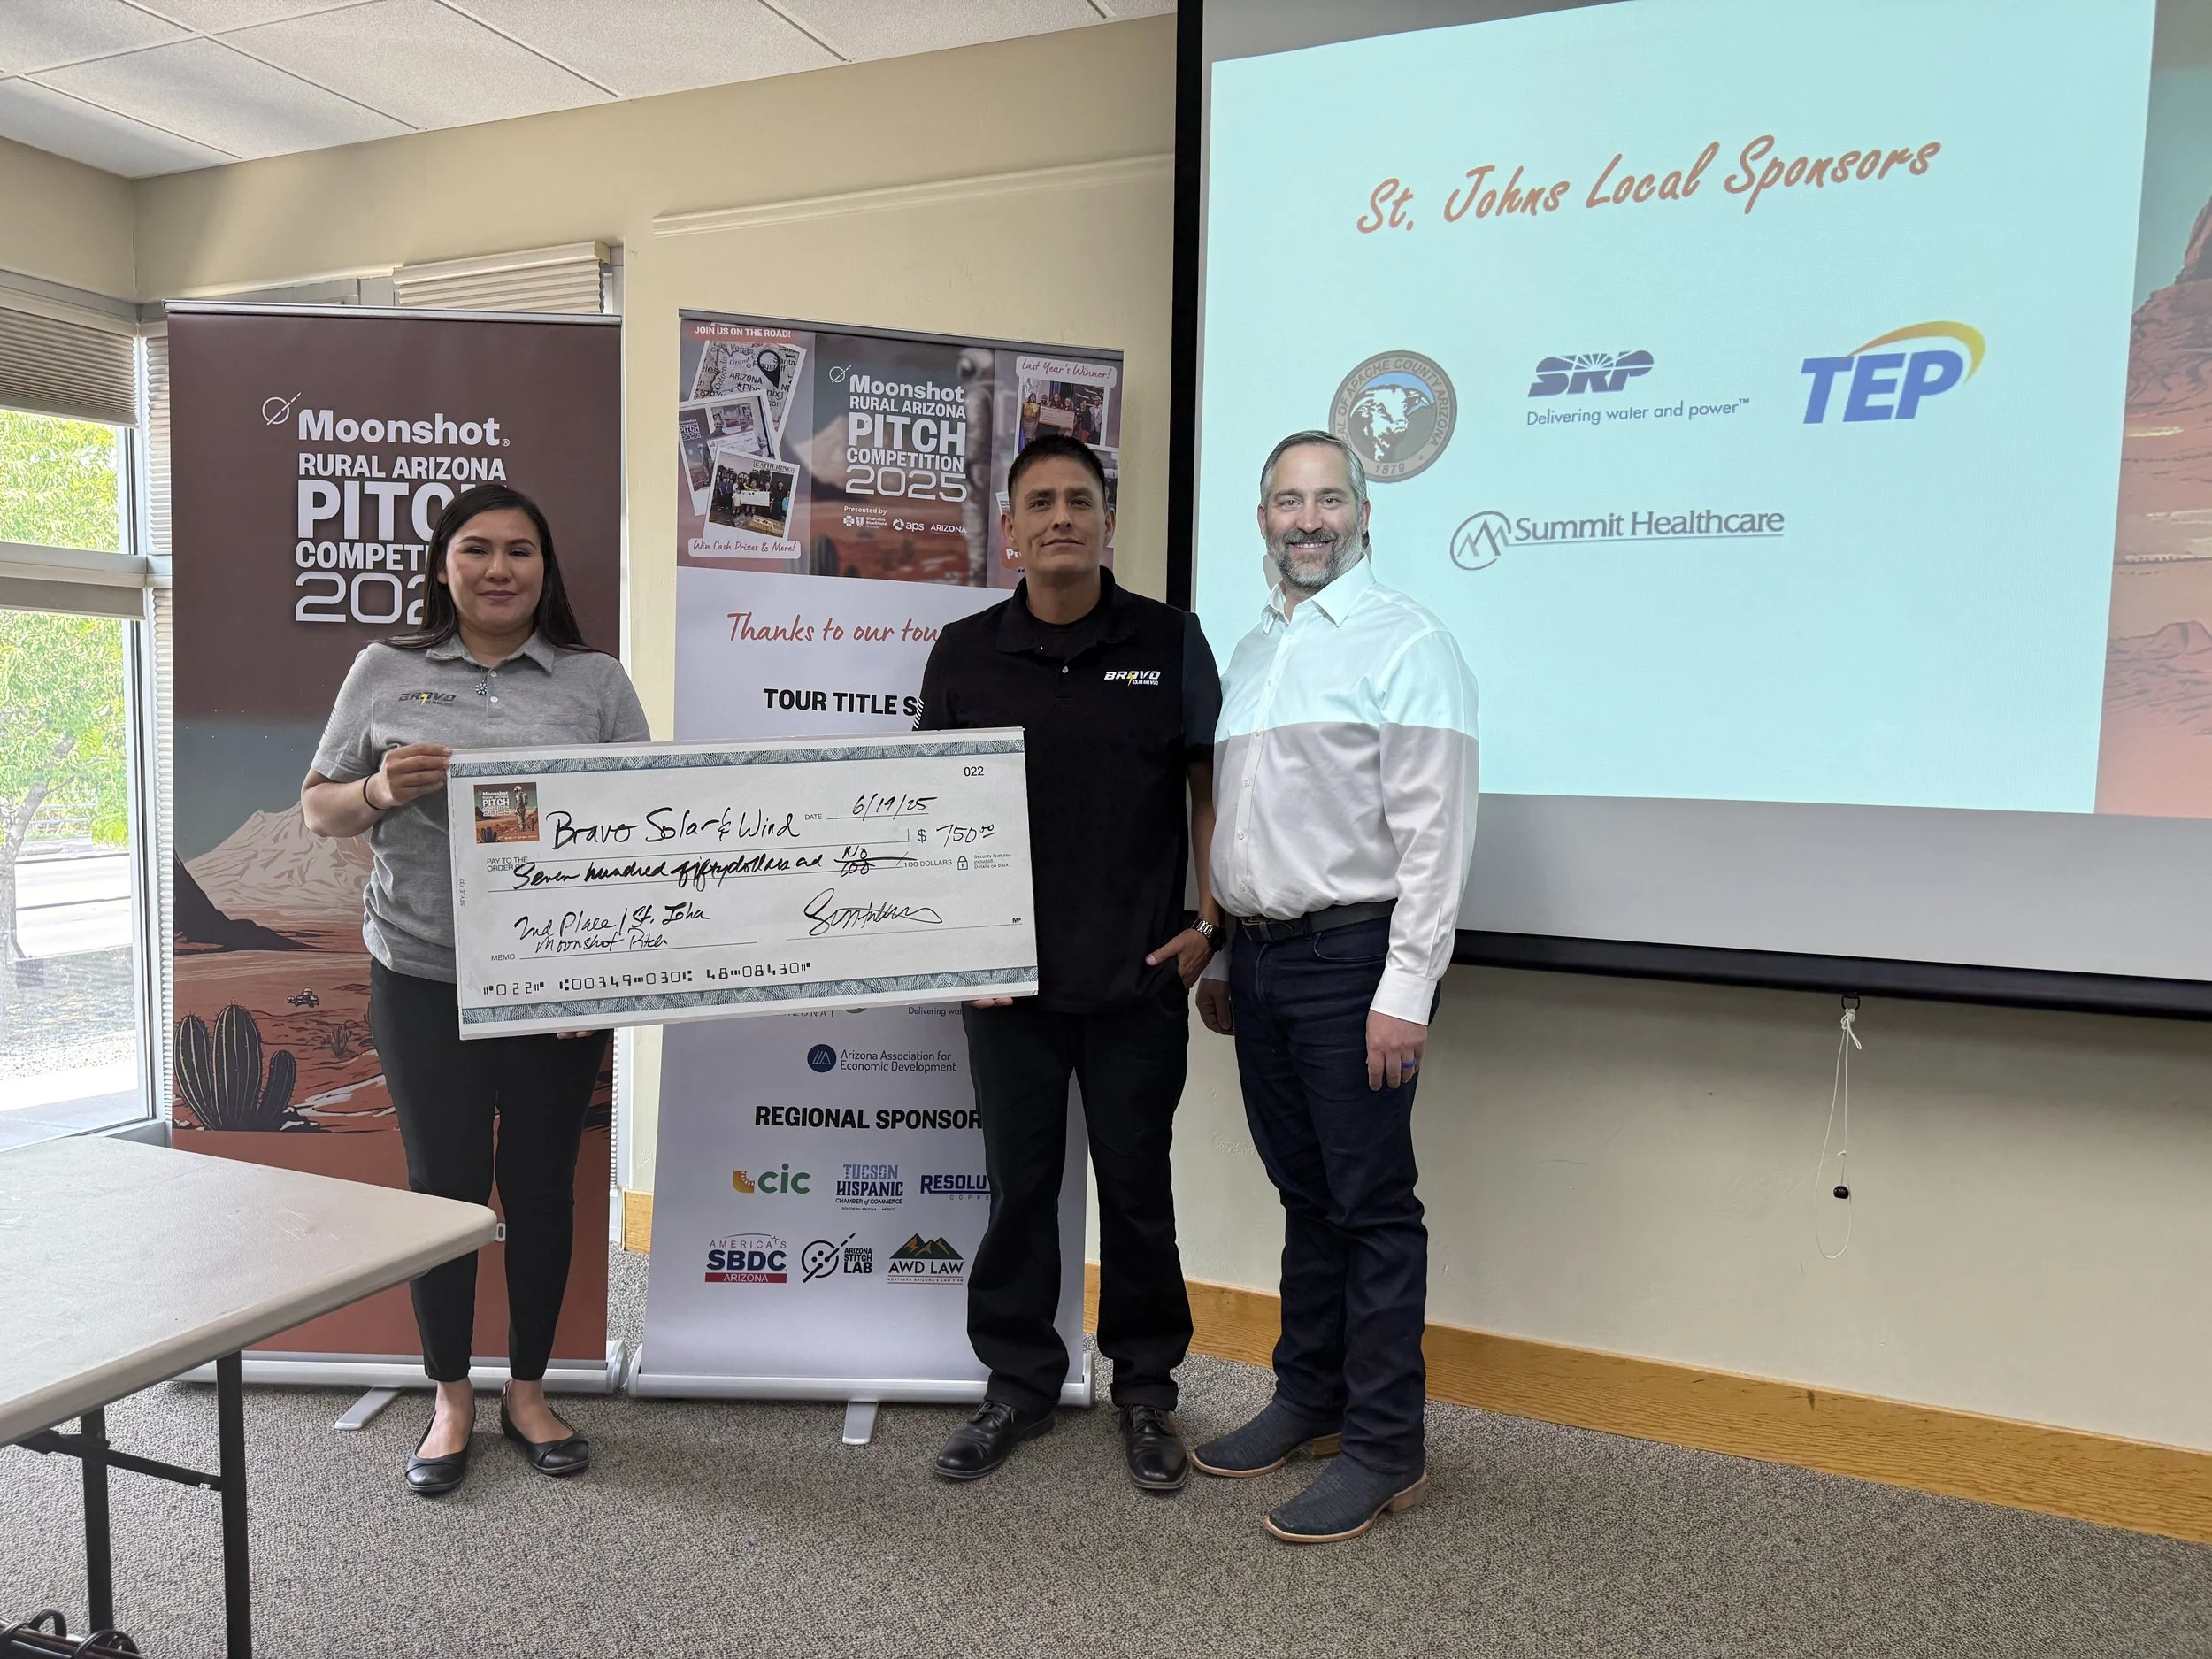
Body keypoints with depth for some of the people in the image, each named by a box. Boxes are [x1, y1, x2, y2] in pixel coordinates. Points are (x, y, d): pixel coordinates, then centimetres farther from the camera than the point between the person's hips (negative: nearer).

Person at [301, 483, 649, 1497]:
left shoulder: (596, 683, 4)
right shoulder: (385, 674, 7)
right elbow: (319, 810, 8)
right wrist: (381, 790, -13)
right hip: (423, 980, 1)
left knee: (541, 1184, 9)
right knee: (443, 1184, 9)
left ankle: (527, 1390, 27)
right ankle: (450, 1399, 27)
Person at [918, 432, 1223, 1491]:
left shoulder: (1168, 641, 0)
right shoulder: (965, 653, 3)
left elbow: (1210, 787, 3)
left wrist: (1210, 924, -4)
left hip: (1139, 974, -1)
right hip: (1007, 975, 2)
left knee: (1136, 1184, 10)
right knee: (1018, 1183, 12)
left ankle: (1146, 1389, 28)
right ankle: (1018, 1382, 29)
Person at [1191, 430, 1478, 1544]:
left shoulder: (1405, 644, -8)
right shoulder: (1251, 651, 16)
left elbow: (1434, 831, -14)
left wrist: (1405, 989, -19)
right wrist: (1221, 957, 19)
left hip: (1352, 956, -7)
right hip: (1261, 958, 7)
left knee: (1372, 1205, 0)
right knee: (1303, 1193, 16)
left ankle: (1384, 1447, 13)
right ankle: (1309, 1401, 30)